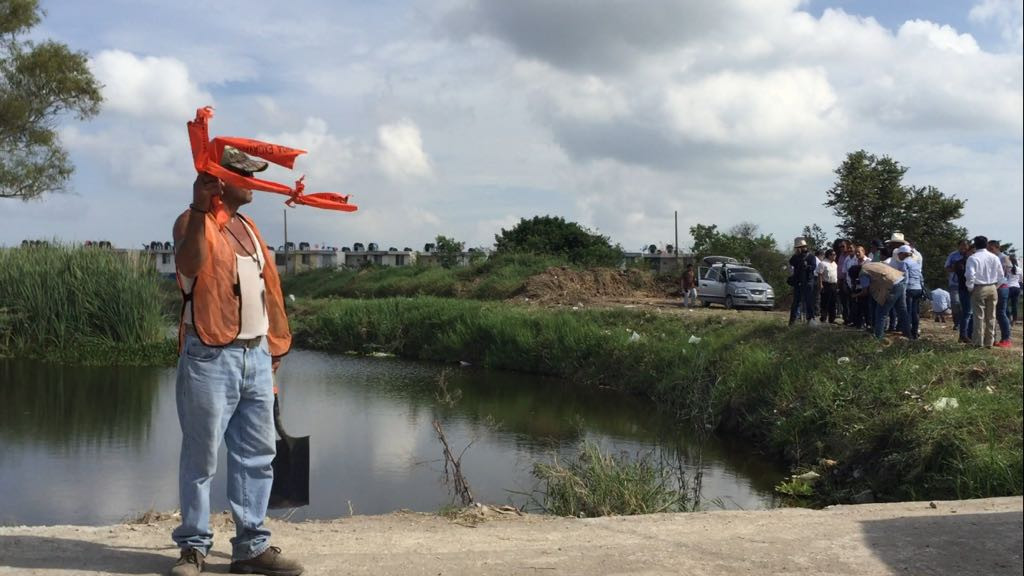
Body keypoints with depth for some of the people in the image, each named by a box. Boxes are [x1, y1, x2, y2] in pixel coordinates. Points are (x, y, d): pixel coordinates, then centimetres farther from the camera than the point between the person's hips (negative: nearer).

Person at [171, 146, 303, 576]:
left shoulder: (248, 227, 18)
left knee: (257, 455, 9)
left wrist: (273, 345, 16)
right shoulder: (193, 222, -4)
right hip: (210, 357, -7)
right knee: (201, 457, 0)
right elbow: (189, 263, -26)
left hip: (256, 356, 8)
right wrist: (200, 209, -33)